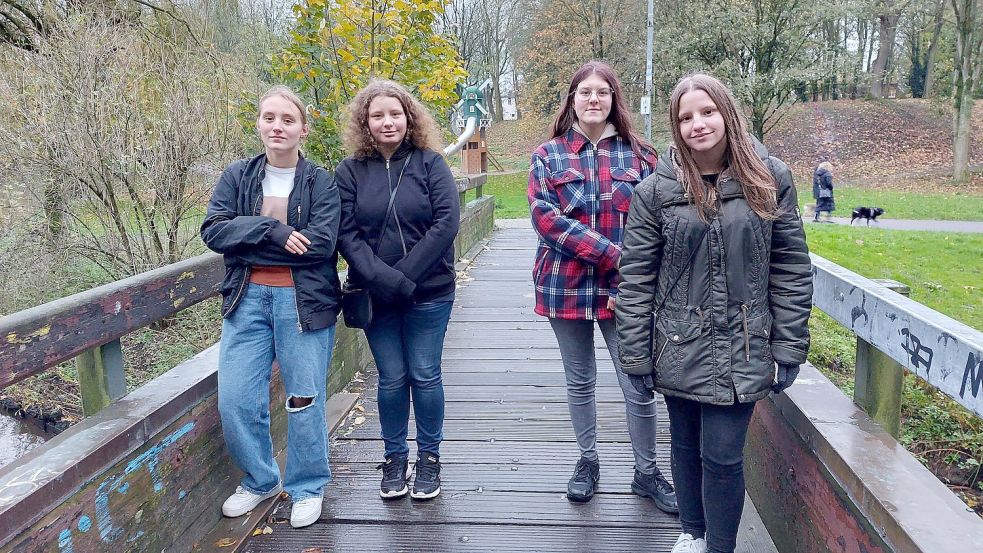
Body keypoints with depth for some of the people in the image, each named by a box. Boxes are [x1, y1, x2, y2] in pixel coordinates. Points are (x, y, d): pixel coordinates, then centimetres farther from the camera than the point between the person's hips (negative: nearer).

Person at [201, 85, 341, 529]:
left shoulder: (321, 183, -3)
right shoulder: (237, 176, 6)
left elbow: (322, 243, -15)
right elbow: (213, 229, -6)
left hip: (303, 301, -3)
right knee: (235, 399, 3)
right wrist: (271, 230, -19)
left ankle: (307, 487, 28)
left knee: (304, 399, 6)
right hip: (247, 298, 3)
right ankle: (260, 479, 28)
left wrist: (249, 243, -12)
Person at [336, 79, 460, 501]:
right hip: (375, 294, 1)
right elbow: (346, 234, -4)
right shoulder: (351, 170, 2)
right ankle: (394, 457, 26)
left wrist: (406, 275, -16)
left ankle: (429, 457, 24)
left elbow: (447, 221, -10)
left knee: (424, 375, 7)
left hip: (428, 292, -1)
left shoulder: (430, 162, -2)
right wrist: (382, 278, -18)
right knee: (391, 378, 10)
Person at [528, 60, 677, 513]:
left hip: (623, 289, 0)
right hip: (566, 286, 1)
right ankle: (588, 462, 35)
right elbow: (545, 217, -12)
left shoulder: (639, 154, 3)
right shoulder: (549, 155, 2)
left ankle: (646, 472, 25)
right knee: (580, 383, 15)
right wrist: (613, 254, -19)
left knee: (639, 387, 3)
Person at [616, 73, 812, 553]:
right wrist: (636, 358, -5)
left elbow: (791, 271, 1)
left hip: (742, 350, -1)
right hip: (680, 349, 1)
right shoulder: (655, 190, -5)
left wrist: (789, 348, -1)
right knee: (686, 445, 16)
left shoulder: (770, 180, -2)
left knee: (722, 456, 2)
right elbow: (636, 280, -4)